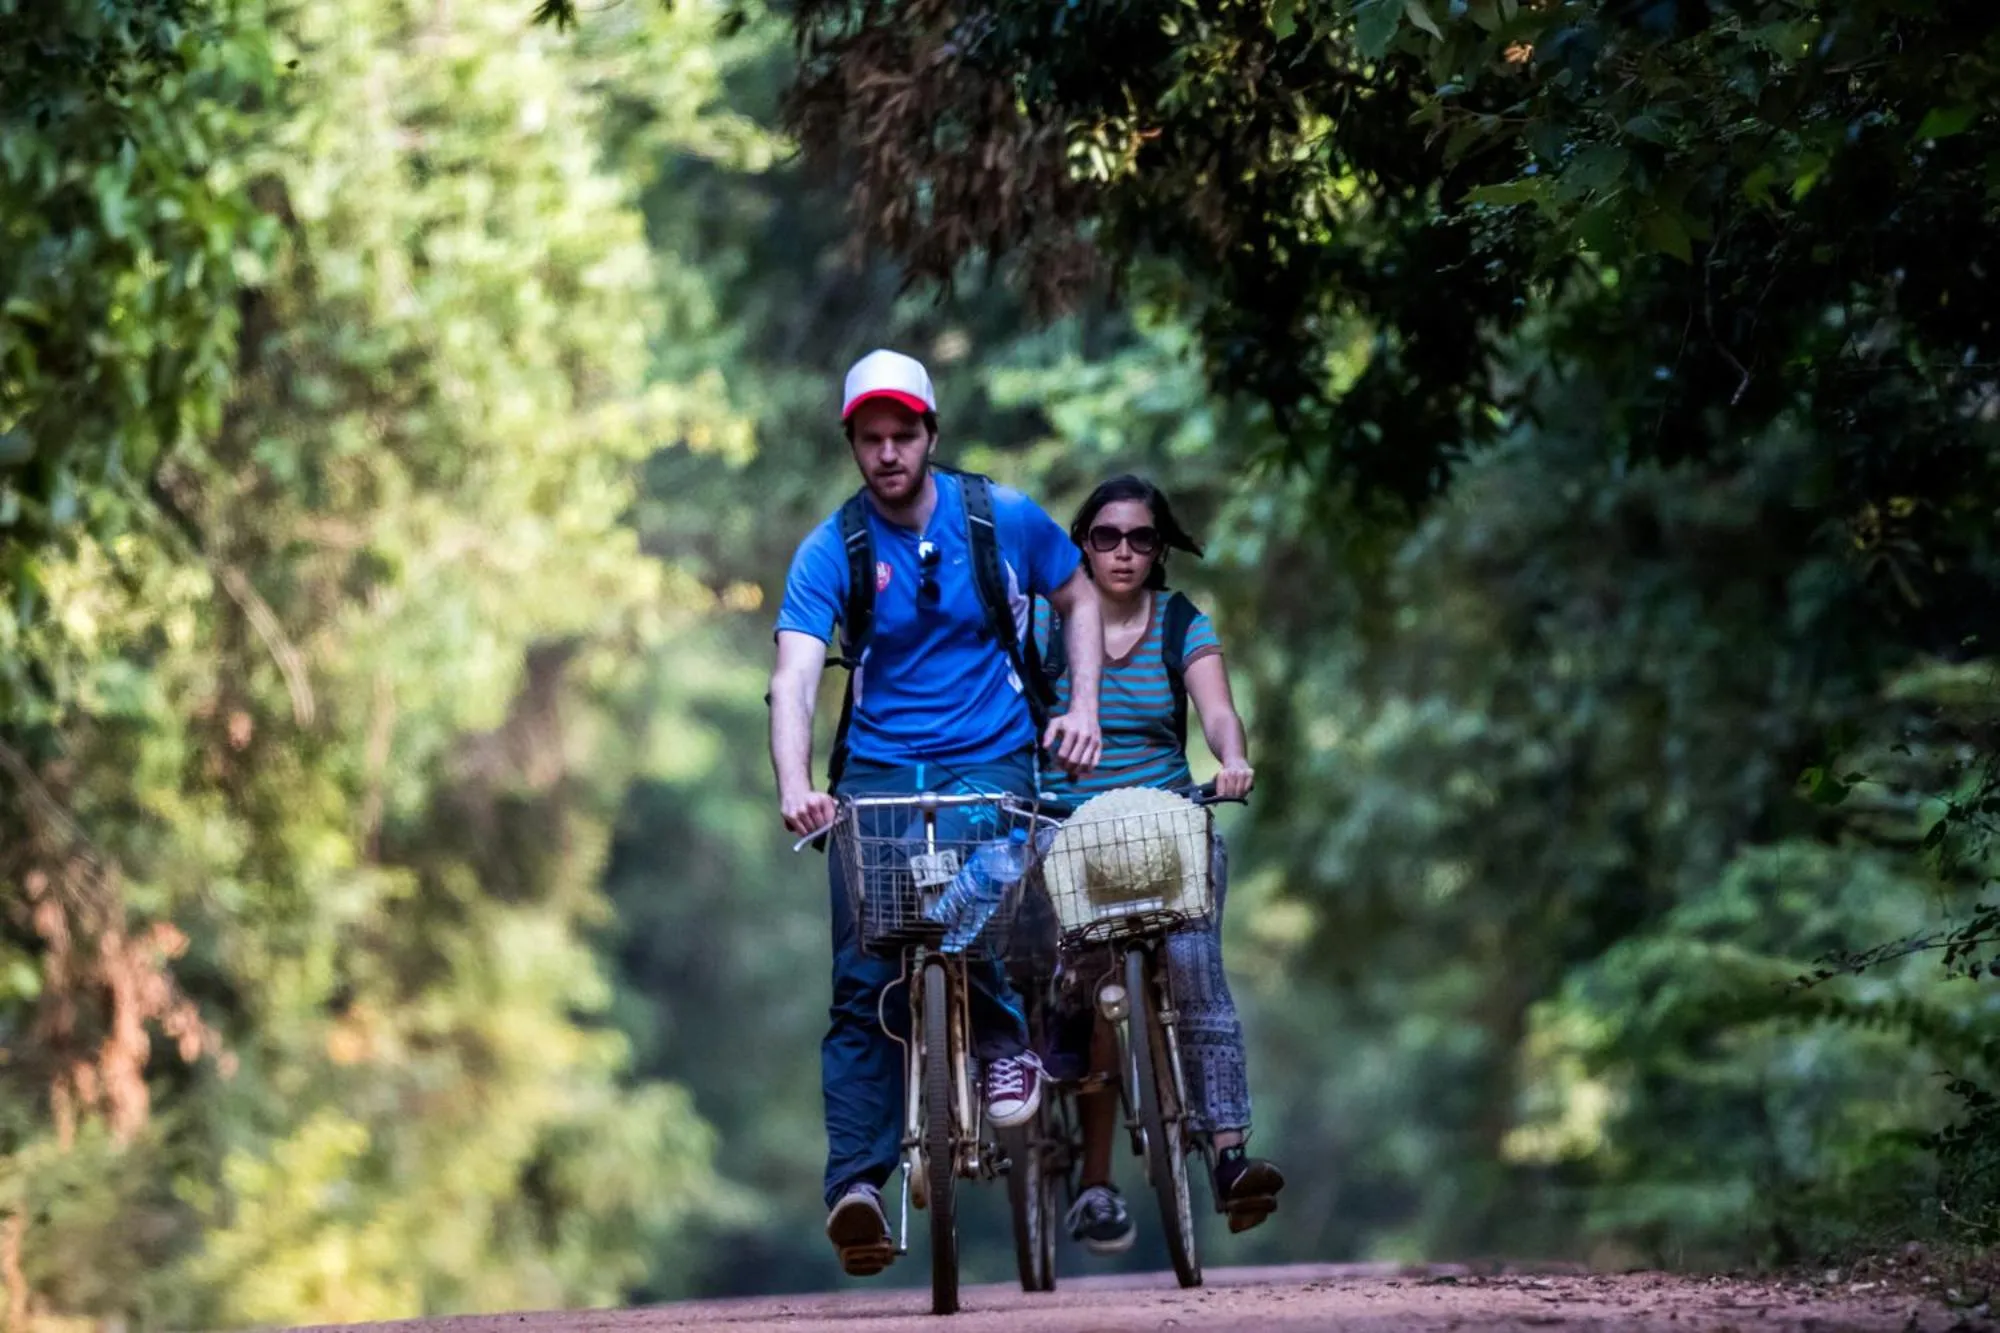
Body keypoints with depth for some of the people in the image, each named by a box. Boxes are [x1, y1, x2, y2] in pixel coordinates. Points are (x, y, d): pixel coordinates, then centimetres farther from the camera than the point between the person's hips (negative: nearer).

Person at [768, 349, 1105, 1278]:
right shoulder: (830, 553, -6)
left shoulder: (1003, 520, -3)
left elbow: (1080, 599, 15)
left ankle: (1000, 1038, -7)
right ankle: (855, 1183, -13)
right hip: (877, 772, 0)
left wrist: (1083, 704, 0)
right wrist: (795, 786, -34)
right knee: (865, 981, -10)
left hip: (990, 761, 0)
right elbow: (794, 680, -17)